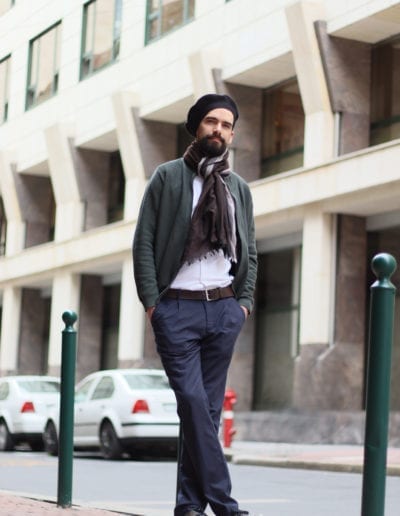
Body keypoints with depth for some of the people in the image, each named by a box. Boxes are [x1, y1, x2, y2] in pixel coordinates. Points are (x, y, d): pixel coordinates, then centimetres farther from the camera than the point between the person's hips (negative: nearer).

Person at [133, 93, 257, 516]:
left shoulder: (239, 188, 16)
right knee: (193, 401, -13)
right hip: (177, 307, -3)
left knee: (209, 408, 4)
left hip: (224, 309, 4)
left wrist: (244, 300, 6)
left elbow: (249, 251, 19)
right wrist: (151, 300, -8)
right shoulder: (168, 177, 5)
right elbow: (144, 242, 0)